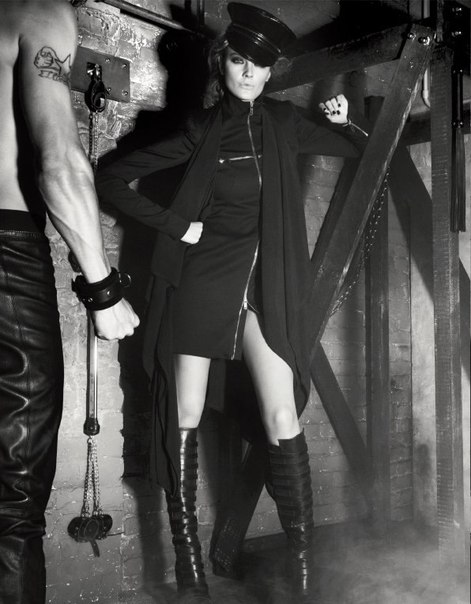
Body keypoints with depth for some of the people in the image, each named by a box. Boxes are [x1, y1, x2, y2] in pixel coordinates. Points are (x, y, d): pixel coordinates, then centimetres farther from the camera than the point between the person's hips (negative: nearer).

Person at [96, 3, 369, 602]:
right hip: (199, 284, -1)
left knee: (284, 424, -8)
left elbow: (360, 151, 22)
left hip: (262, 289, 1)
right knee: (183, 420, 1)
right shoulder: (201, 130, 3)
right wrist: (175, 225, -3)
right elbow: (111, 179, 3)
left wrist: (343, 122, 1)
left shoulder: (284, 122, 9)